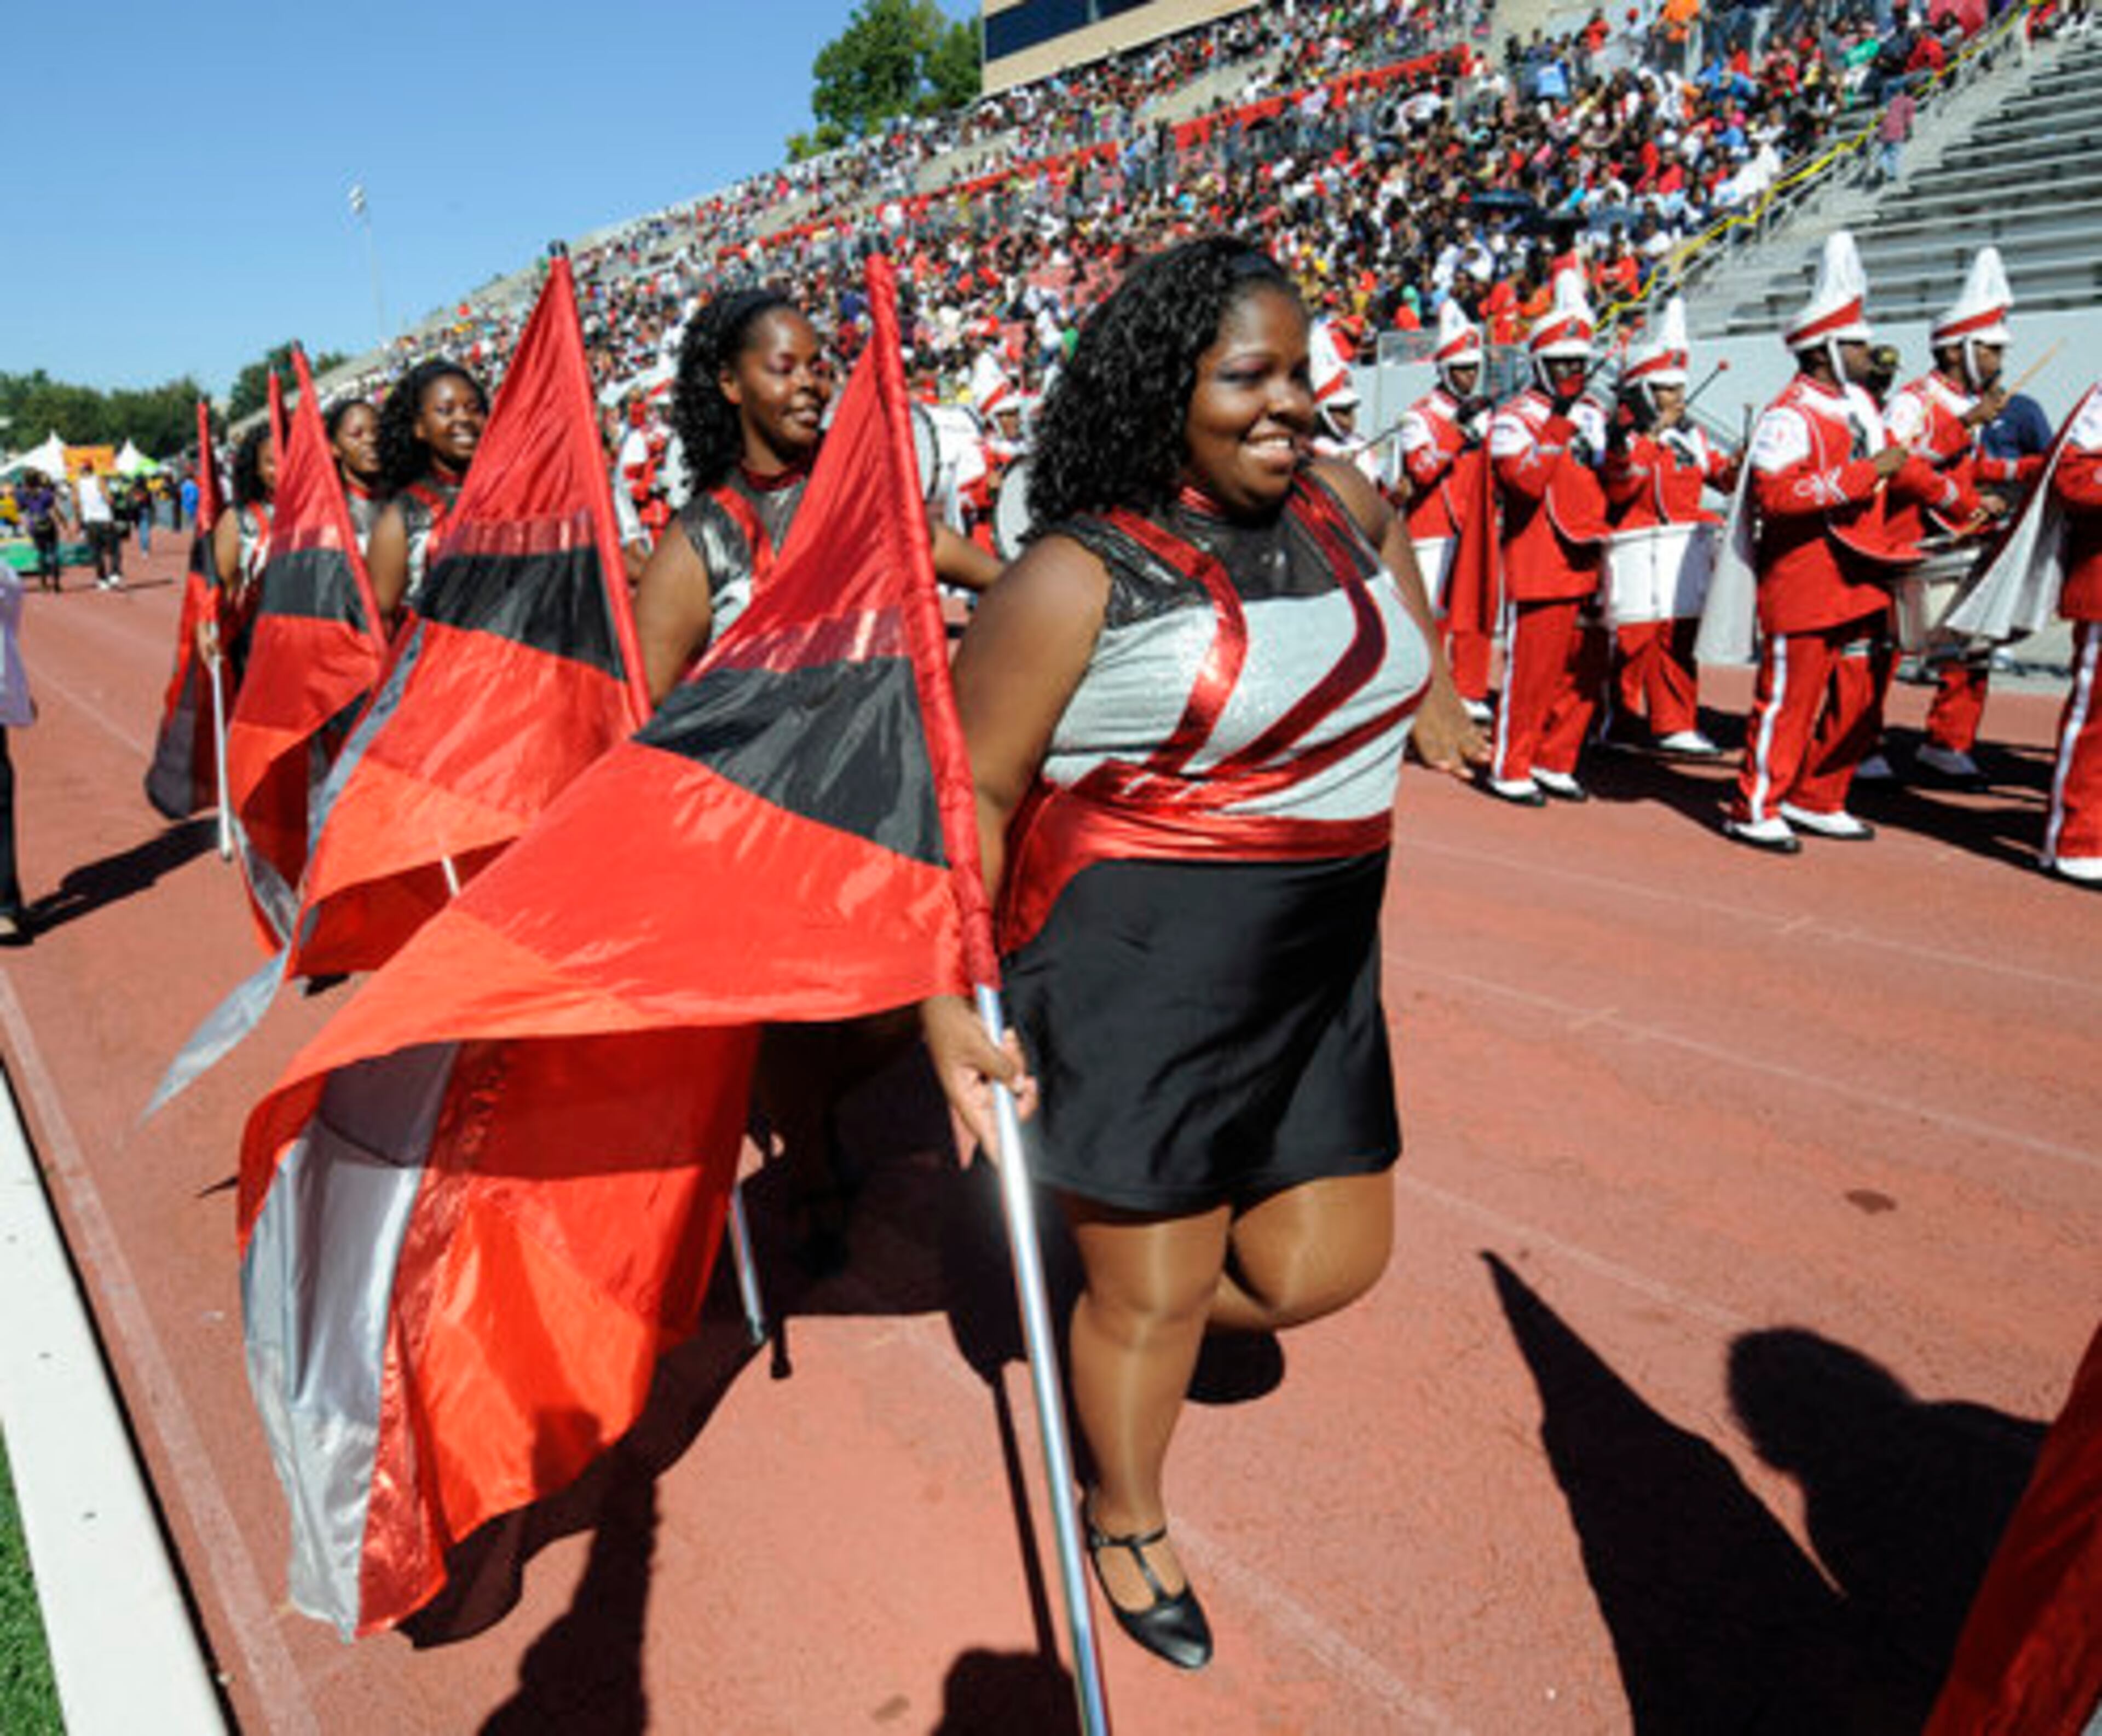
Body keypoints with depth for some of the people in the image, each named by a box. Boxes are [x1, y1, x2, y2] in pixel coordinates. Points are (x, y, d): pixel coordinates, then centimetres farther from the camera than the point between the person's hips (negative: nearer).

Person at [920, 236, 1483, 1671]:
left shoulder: (1334, 503, 6)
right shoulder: (1083, 575, -15)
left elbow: (1392, 537, 32)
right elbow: (971, 791, -12)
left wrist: (1428, 688, 35)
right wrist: (947, 1002, -19)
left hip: (1318, 973, 7)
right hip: (1139, 972, -6)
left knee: (1326, 1263, 12)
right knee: (1153, 1297, 9)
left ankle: (1122, 1314, 41)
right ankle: (1126, 1522, 41)